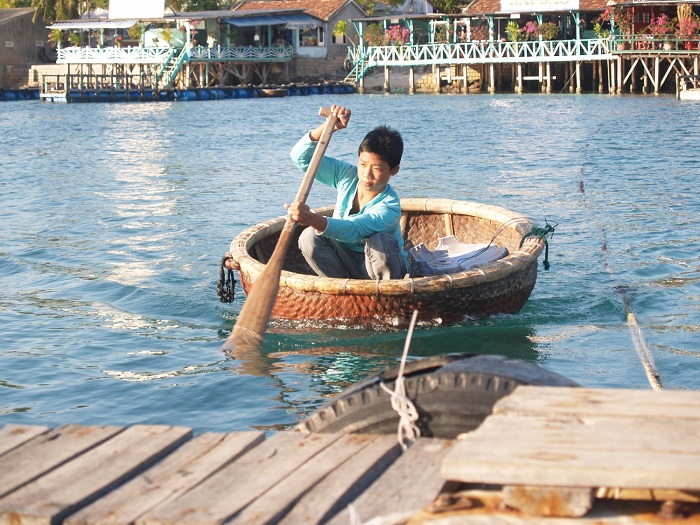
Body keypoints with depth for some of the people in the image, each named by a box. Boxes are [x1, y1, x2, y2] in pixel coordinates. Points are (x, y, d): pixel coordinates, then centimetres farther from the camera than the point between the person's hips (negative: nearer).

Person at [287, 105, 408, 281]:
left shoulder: (389, 207, -28)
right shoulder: (347, 176, -9)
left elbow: (353, 230, -47)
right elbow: (301, 156, -11)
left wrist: (313, 219, -65)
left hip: (380, 267, -5)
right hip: (346, 261, 5)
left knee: (379, 240, -38)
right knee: (309, 237, -23)